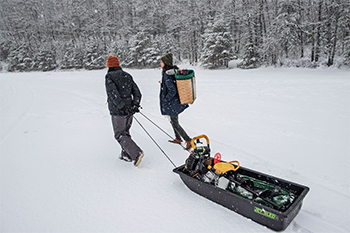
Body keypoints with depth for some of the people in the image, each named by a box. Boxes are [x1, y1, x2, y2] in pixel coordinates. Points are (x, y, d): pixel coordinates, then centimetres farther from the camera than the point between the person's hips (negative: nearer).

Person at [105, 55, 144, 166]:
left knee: (120, 135, 3)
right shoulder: (127, 76, 11)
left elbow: (113, 93, -21)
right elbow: (137, 92, 4)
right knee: (125, 132, 20)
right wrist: (135, 104, -5)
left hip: (118, 111, -6)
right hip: (129, 110, 7)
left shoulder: (109, 77, -8)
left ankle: (136, 153, -10)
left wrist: (122, 107, -22)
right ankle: (126, 155, 28)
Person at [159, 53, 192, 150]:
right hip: (178, 101, 9)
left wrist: (165, 100, -16)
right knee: (173, 120, 23)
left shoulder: (167, 75, -23)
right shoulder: (175, 71, 3)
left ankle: (188, 140, 6)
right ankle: (178, 139, 36)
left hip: (172, 103, -9)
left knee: (175, 123, 3)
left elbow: (173, 91, -27)